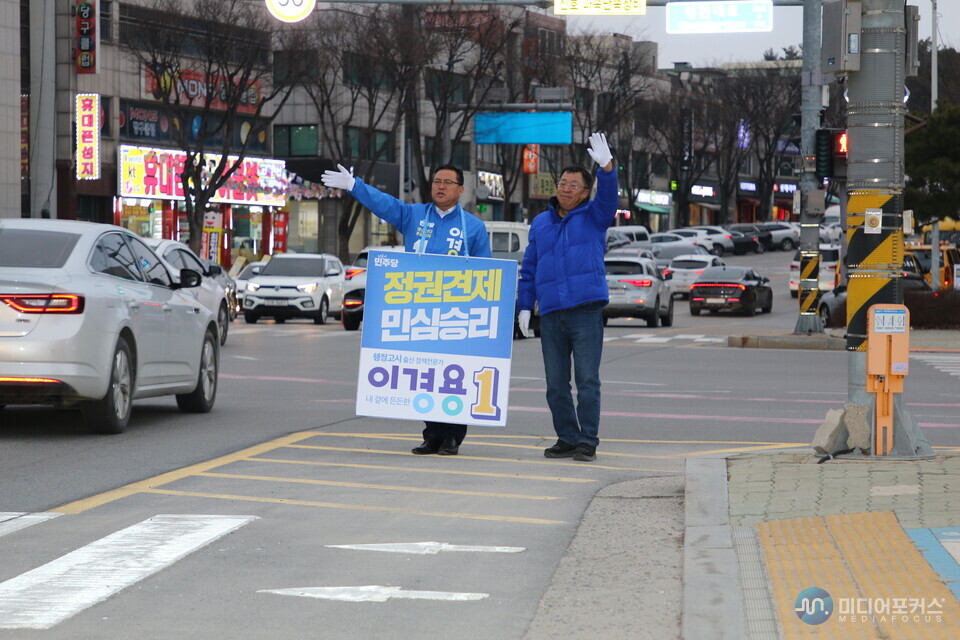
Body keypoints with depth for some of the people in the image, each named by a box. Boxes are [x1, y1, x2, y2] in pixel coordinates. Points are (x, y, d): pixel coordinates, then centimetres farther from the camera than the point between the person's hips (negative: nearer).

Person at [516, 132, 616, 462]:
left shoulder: (593, 217, 7)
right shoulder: (541, 223, 17)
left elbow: (608, 197, -14)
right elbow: (529, 268, 19)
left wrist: (606, 166, -31)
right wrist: (524, 306, 11)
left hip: (586, 310, -4)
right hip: (551, 314, 4)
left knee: (587, 380, -7)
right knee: (556, 384, 6)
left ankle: (587, 442, -4)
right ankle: (567, 439, 15)